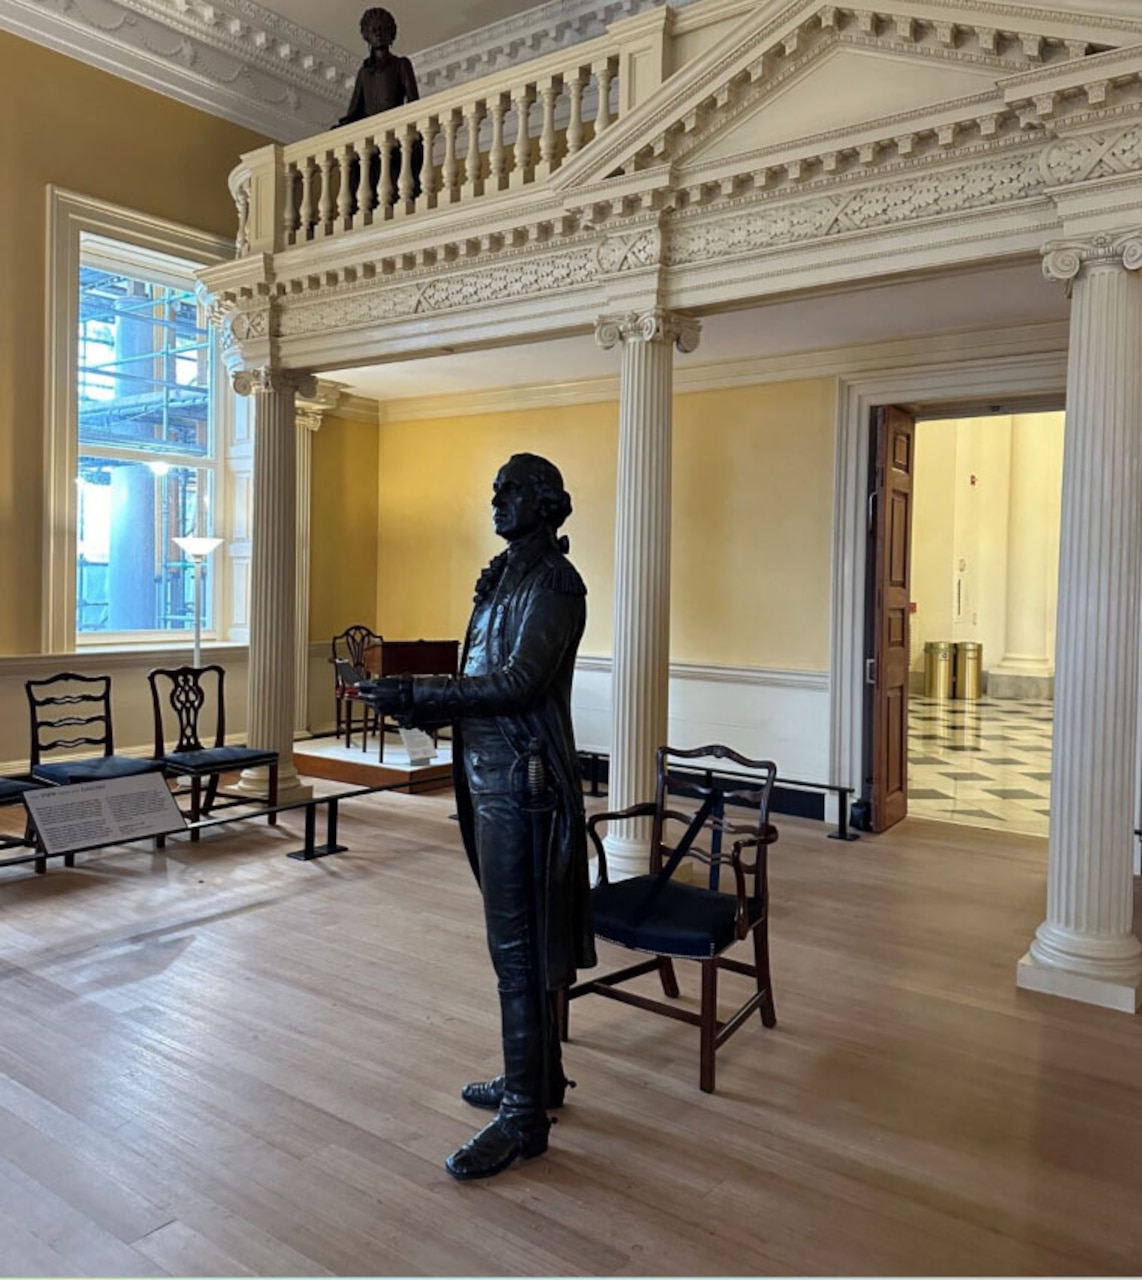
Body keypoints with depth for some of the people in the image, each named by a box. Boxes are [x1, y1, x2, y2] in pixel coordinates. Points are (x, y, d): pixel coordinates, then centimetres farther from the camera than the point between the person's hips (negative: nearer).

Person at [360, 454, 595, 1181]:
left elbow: (519, 683, -23)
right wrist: (430, 707, 0)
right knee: (519, 938, 18)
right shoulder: (505, 577, 16)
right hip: (492, 778, 10)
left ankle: (525, 1117, 10)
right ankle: (538, 1075, 33)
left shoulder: (552, 582, -13)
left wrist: (419, 695, -21)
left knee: (518, 947, -3)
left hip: (521, 785, -10)